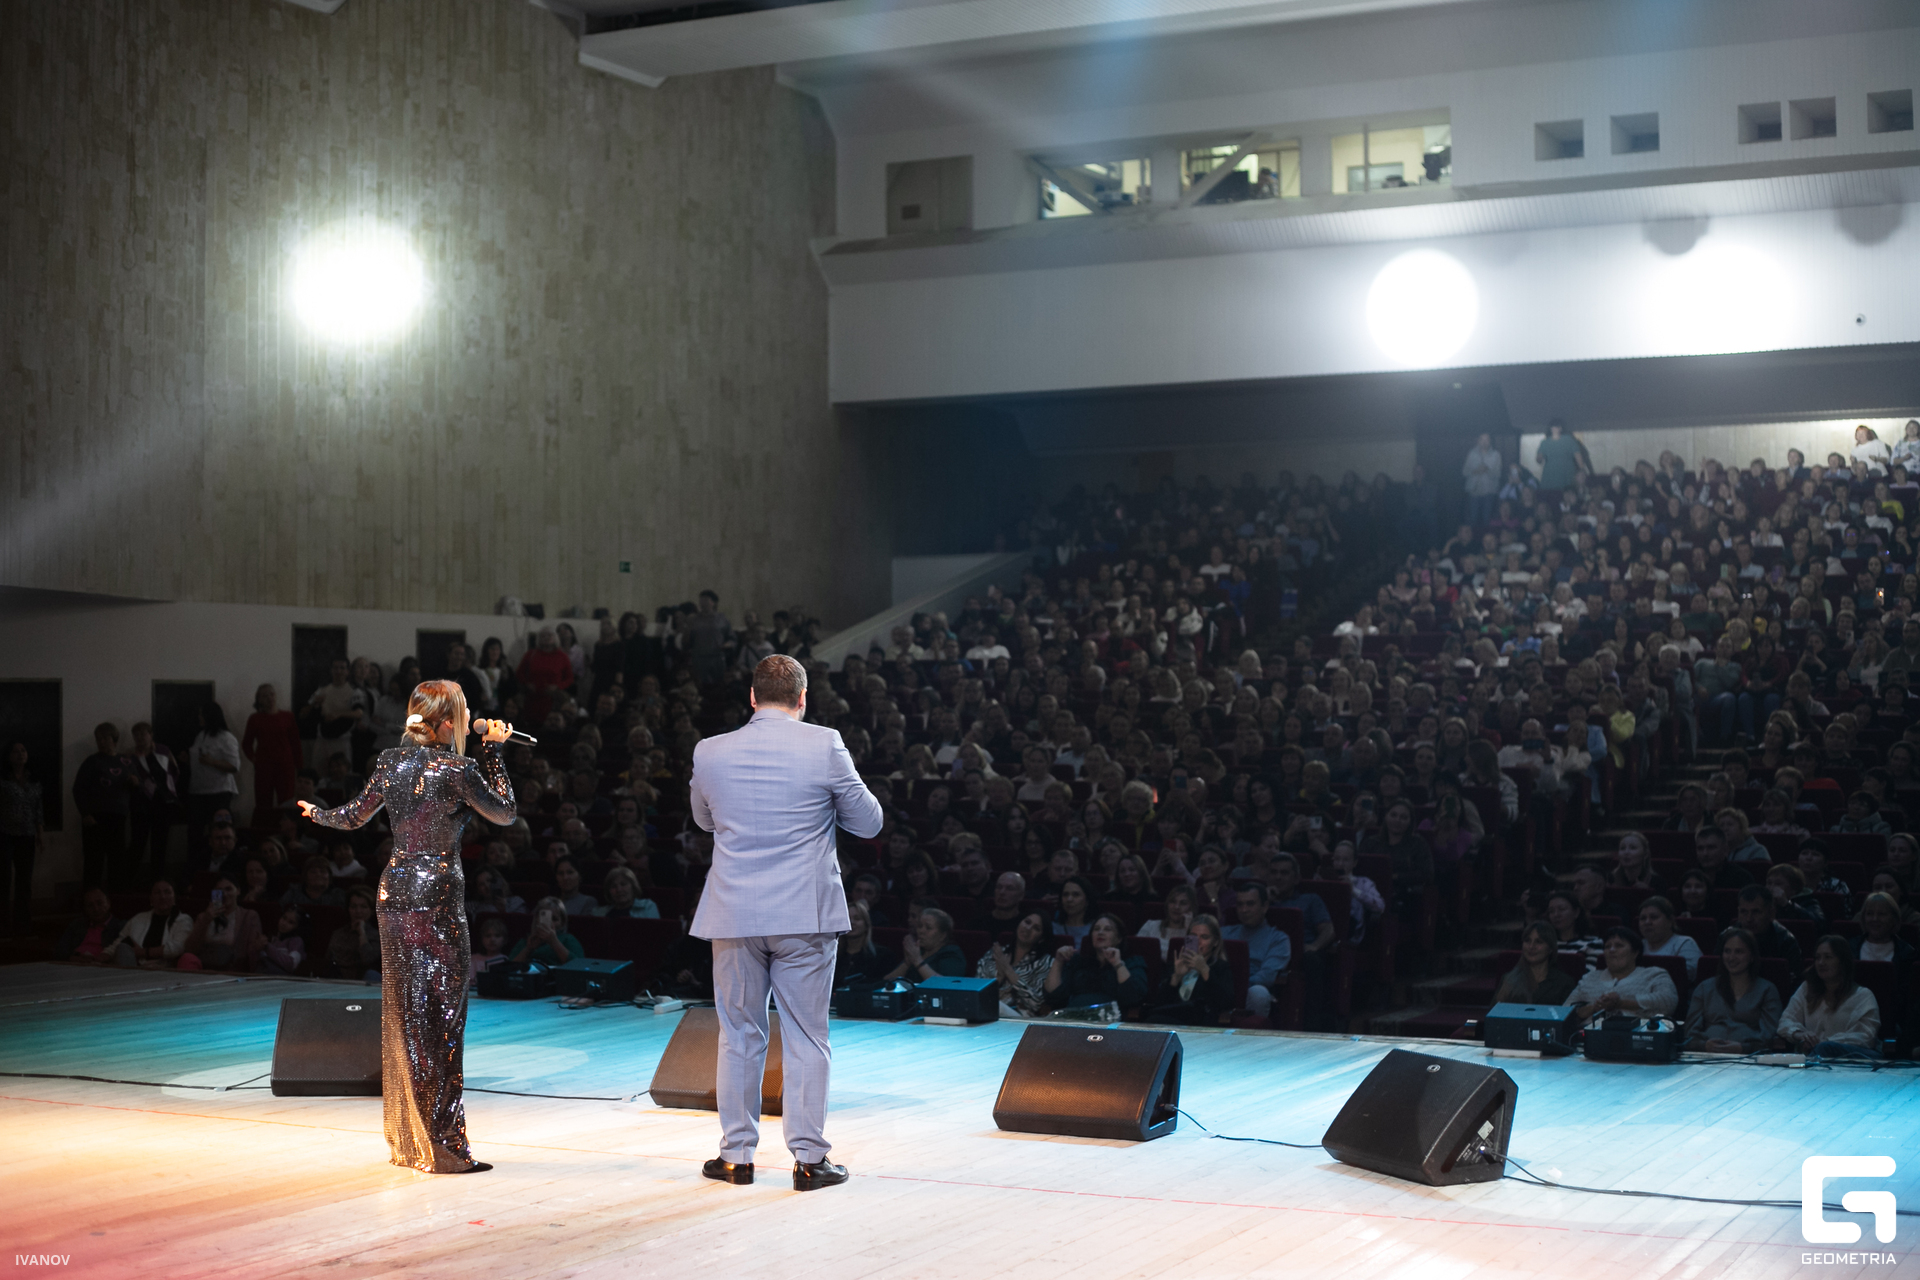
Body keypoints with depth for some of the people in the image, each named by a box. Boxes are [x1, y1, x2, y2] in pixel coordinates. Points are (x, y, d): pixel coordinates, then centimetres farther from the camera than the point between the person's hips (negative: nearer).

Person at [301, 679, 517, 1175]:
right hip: (438, 896, -7)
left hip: (395, 891, 7)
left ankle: (406, 1139, 22)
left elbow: (354, 816, 15)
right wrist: (493, 751, 3)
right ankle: (442, 1145, -1)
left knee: (402, 1014, 13)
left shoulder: (392, 762, 4)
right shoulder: (457, 770, -14)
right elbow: (504, 813, -2)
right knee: (440, 1017, -2)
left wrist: (317, 814, 36)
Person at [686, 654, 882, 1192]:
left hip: (734, 915, 2)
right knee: (806, 1037, 4)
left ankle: (737, 1155, 17)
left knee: (739, 1036, 11)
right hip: (804, 915, -2)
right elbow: (870, 822, 3)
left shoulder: (710, 752, 1)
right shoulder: (824, 746, -7)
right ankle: (809, 1158, 7)